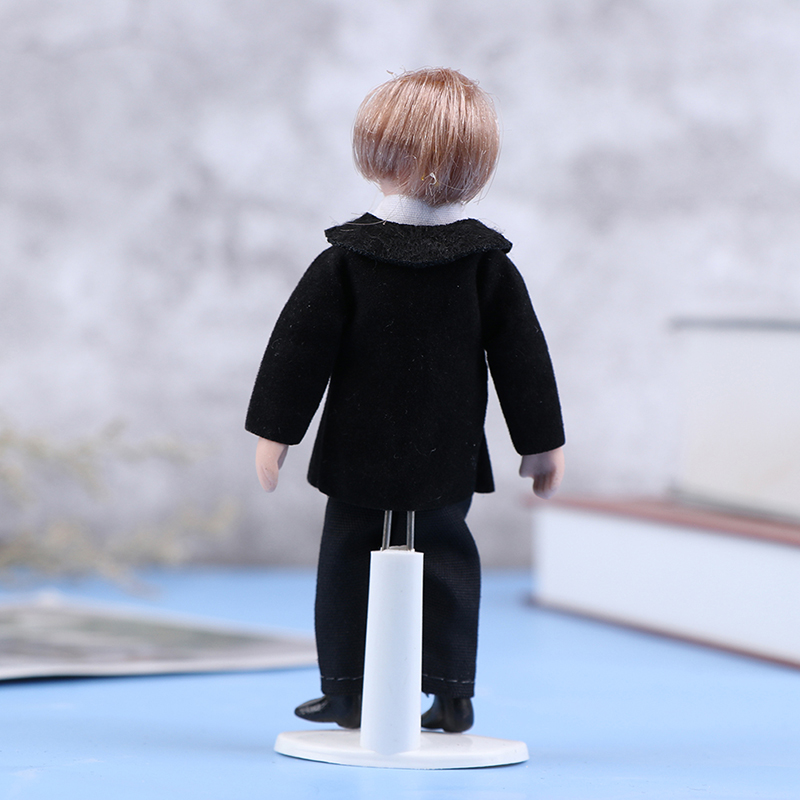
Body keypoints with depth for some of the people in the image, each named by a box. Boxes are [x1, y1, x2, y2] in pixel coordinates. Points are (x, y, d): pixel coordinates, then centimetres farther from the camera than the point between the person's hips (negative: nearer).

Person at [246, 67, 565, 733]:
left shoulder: (344, 261, -7)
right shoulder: (488, 265, -3)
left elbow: (301, 348, -6)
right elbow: (522, 356, 0)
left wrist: (274, 430, 0)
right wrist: (543, 443, 8)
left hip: (359, 455, -1)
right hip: (448, 457, 1)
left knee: (349, 561, 10)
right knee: (447, 560, 11)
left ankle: (348, 690, 14)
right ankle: (452, 693, 10)